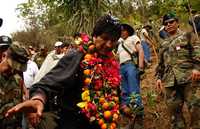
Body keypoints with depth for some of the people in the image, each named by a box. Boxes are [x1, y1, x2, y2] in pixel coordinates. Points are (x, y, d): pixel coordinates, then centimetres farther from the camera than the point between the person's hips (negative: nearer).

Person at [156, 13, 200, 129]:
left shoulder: (187, 36, 14)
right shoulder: (164, 45, 28)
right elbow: (161, 64, 28)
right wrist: (159, 77, 13)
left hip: (189, 77, -5)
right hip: (170, 81, 5)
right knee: (174, 110, 2)